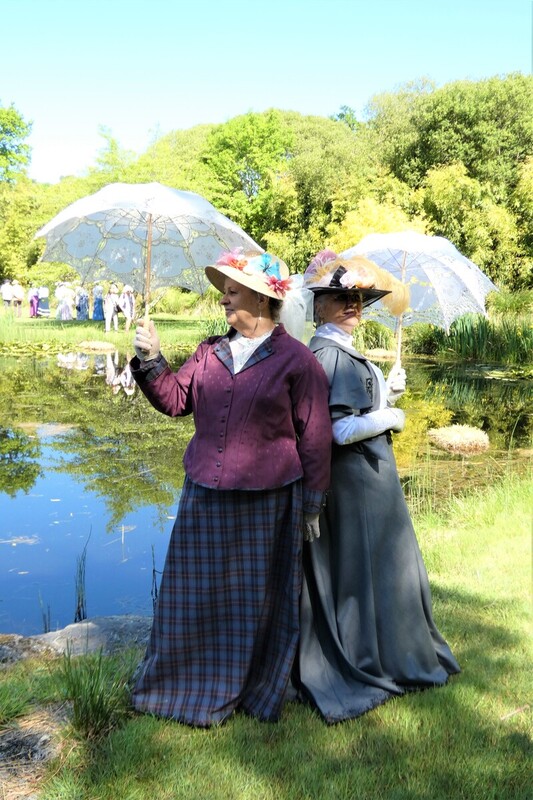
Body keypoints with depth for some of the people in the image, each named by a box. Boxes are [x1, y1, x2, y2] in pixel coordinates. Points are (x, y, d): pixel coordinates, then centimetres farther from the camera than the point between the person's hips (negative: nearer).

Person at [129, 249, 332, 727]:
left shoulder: (295, 360, -7)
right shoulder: (211, 352, 8)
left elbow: (314, 439, -6)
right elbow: (175, 400, 10)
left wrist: (312, 506, -5)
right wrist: (150, 361, -5)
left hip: (267, 503, -4)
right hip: (205, 497, 5)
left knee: (259, 601, 11)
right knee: (198, 596, 14)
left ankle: (254, 692, 31)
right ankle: (194, 686, 33)